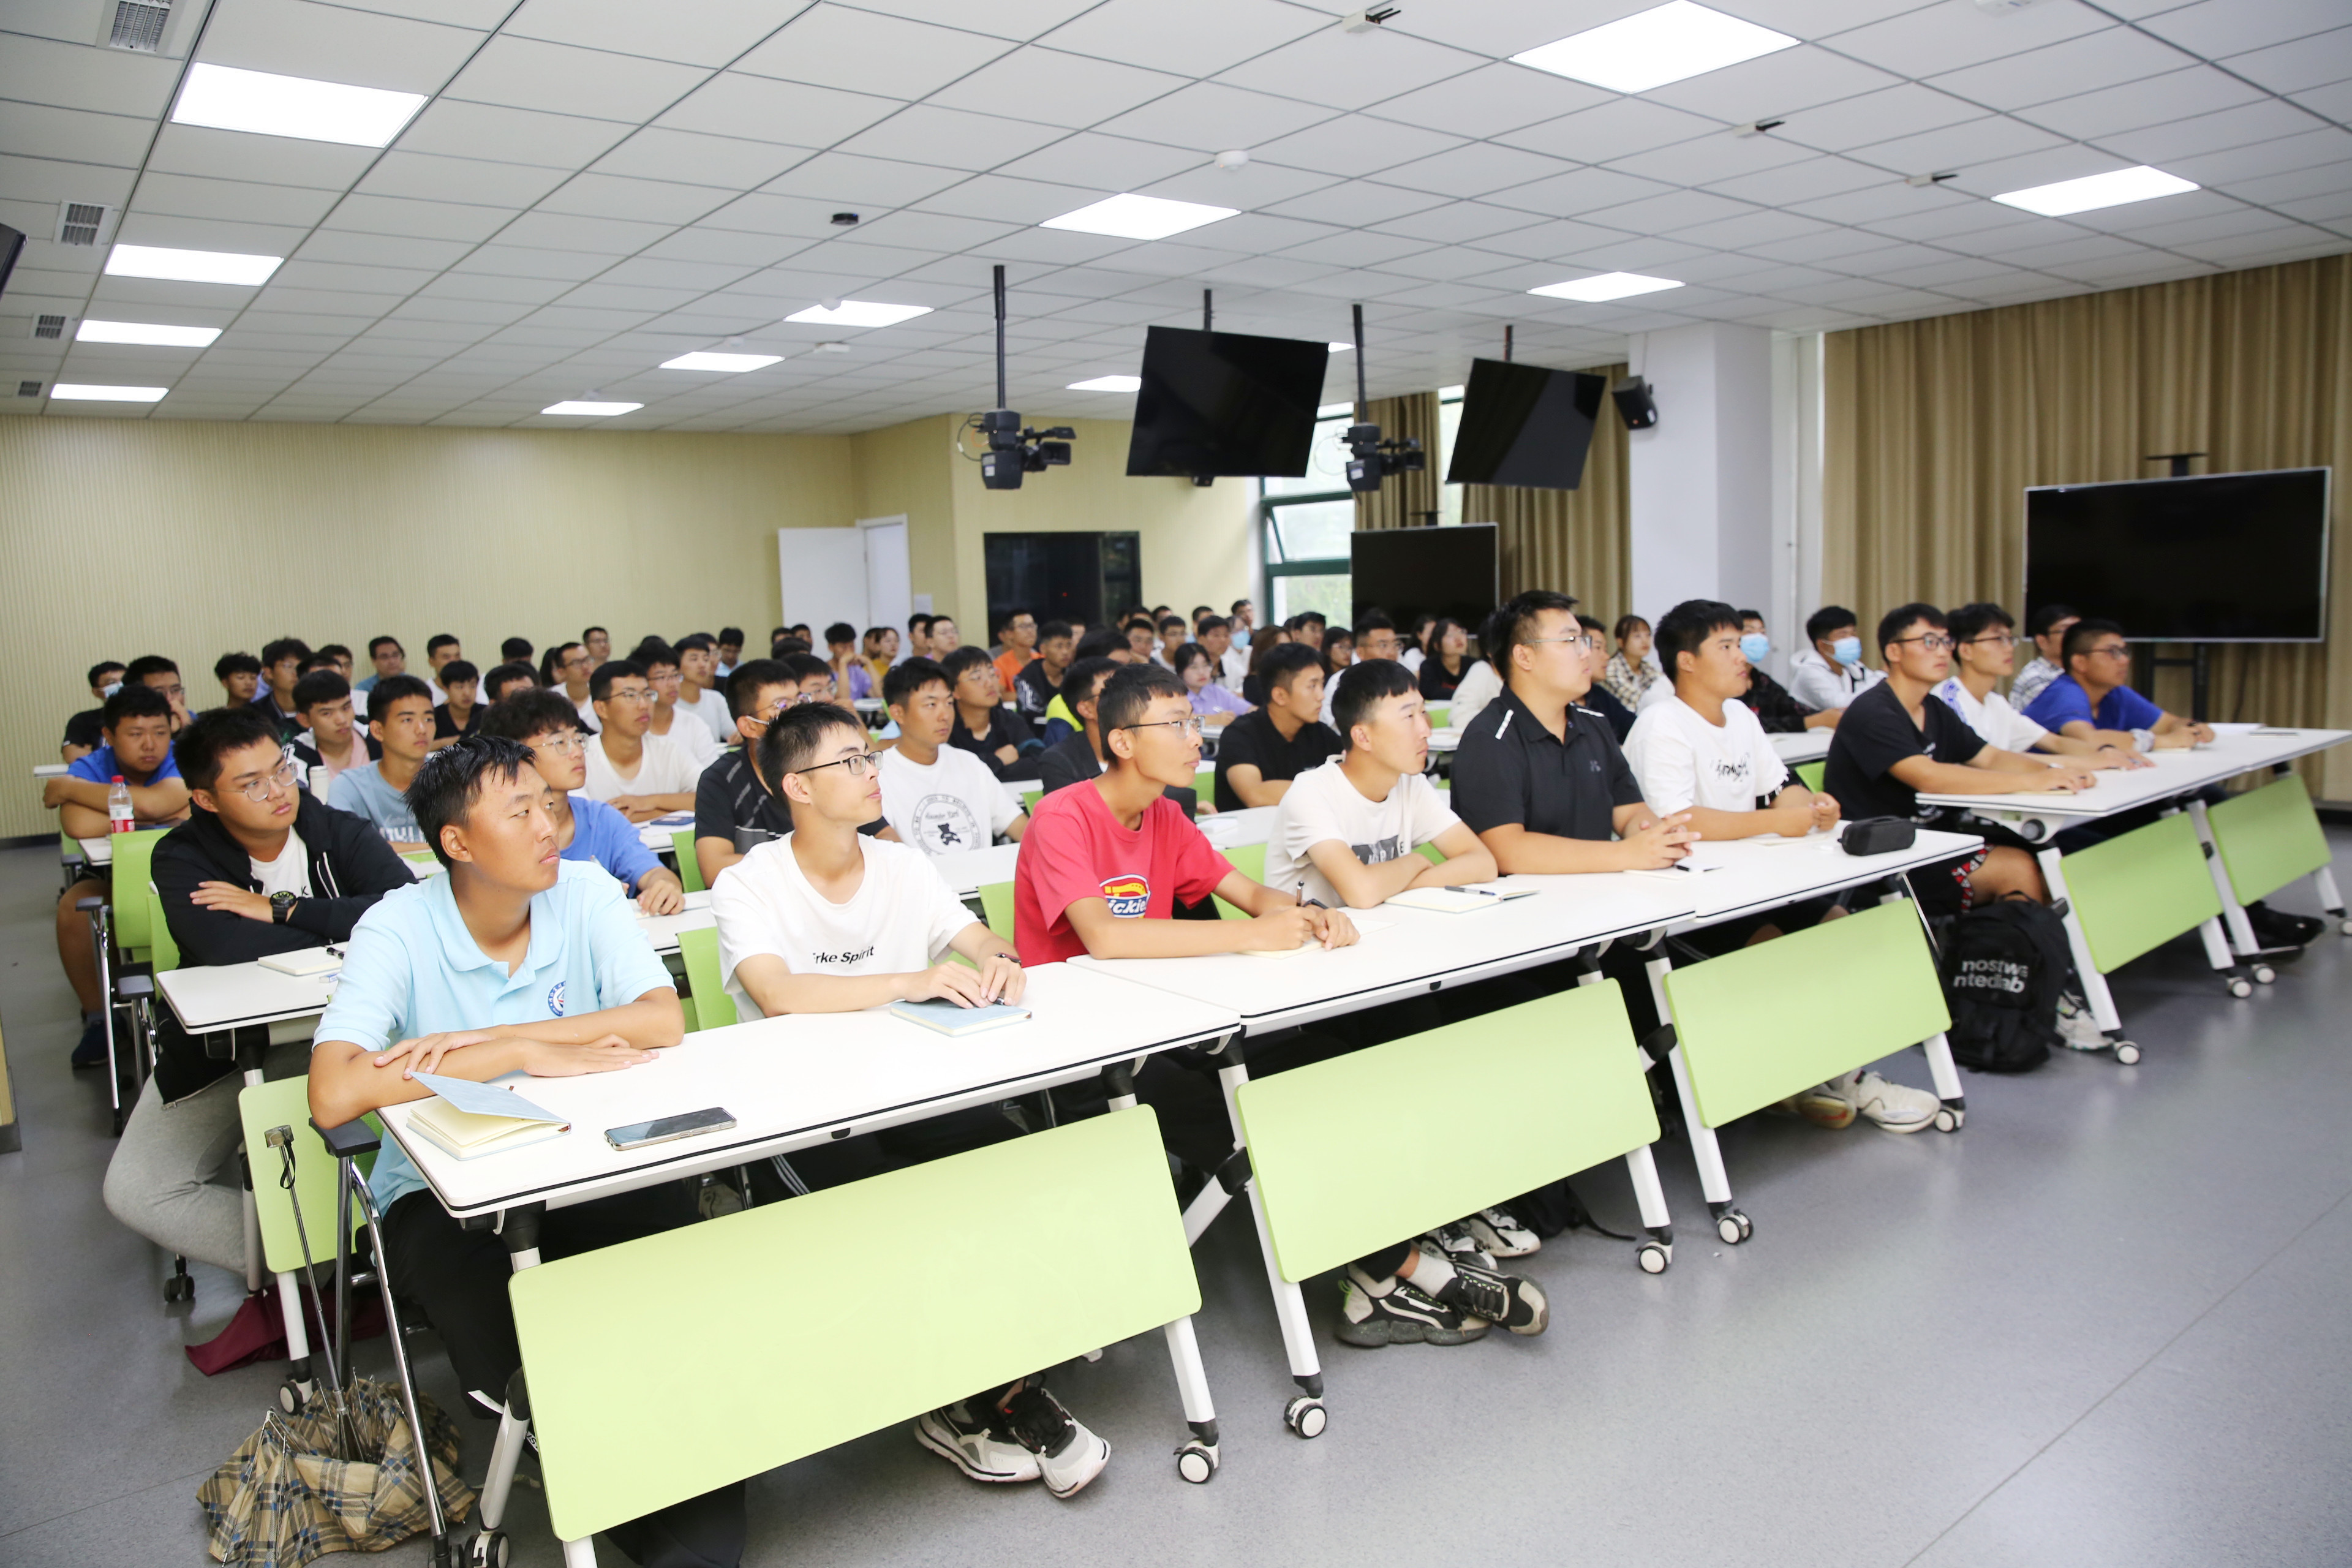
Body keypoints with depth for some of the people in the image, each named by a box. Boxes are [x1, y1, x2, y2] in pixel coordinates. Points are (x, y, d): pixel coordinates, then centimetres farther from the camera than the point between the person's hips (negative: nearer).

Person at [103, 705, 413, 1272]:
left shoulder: (339, 832, -5)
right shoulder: (182, 859, -8)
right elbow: (232, 950, -29)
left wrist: (283, 911, -23)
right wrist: (341, 927, -19)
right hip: (222, 1049, 1)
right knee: (136, 1193, -13)